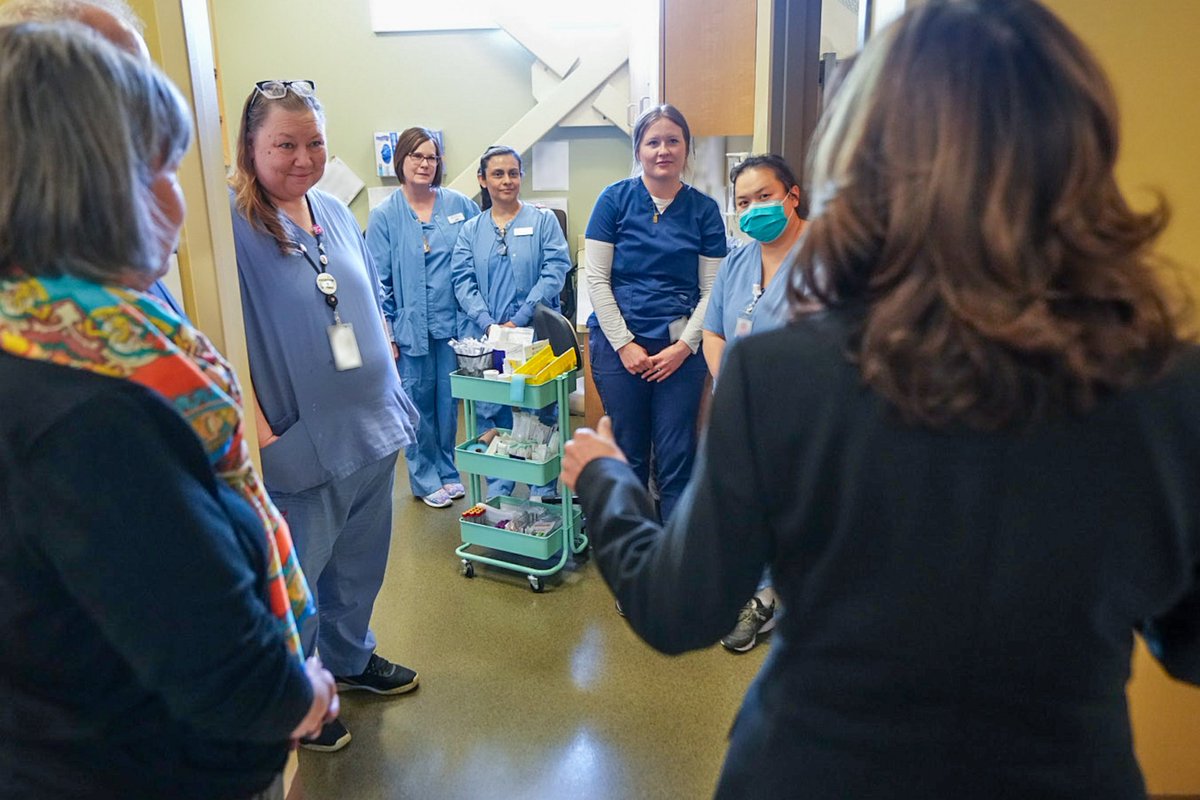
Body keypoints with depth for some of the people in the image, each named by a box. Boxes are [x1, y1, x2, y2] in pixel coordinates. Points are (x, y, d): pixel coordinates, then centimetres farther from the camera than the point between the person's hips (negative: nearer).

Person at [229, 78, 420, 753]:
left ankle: (351, 659, 47)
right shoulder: (230, 222, -16)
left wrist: (390, 391, 14)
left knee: (361, 563, 23)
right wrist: (259, 432, -23)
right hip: (300, 444, -7)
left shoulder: (336, 211, 7)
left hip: (372, 430, 7)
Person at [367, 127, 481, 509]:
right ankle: (425, 477, 23)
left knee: (448, 400, 10)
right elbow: (379, 279, -1)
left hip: (452, 322, 2)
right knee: (419, 402, 7)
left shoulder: (460, 204, 2)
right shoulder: (384, 216, -1)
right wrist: (386, 333, -5)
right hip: (410, 326, -2)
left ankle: (447, 470, 28)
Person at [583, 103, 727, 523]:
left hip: (681, 346, 1)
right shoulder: (615, 199, 2)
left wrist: (684, 346, -8)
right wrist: (625, 344, -7)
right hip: (618, 342, 0)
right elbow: (596, 278, -2)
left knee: (676, 459, 2)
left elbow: (712, 289, 4)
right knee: (628, 456, 8)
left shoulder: (703, 209, 5)